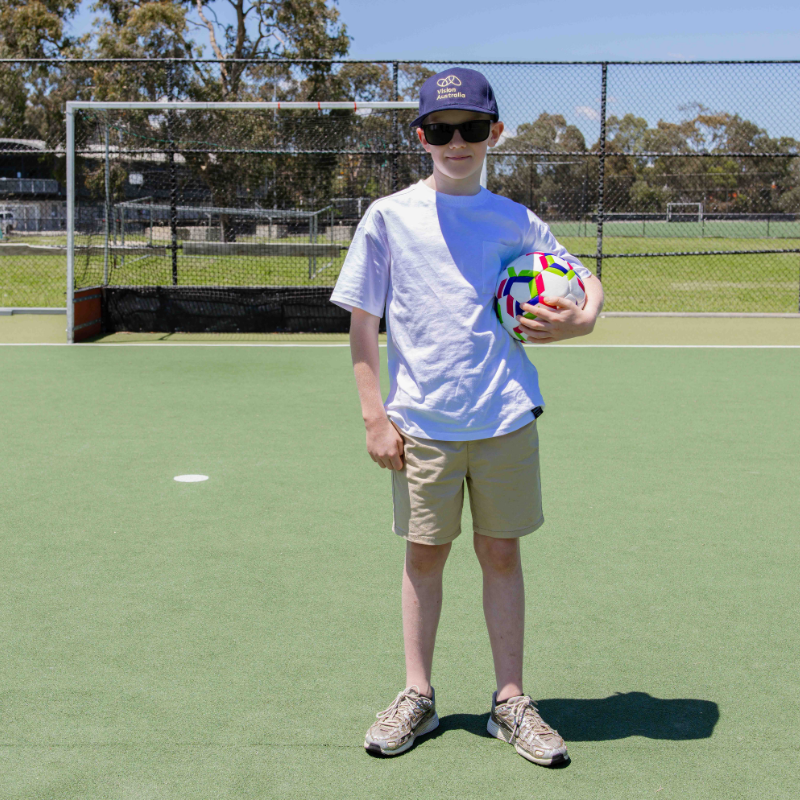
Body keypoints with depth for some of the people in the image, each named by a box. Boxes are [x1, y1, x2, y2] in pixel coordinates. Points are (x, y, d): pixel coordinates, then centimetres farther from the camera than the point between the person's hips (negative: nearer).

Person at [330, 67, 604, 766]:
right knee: (424, 554, 8)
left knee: (501, 553, 7)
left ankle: (510, 701, 18)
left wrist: (581, 320, -9)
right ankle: (417, 697, 21)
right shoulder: (389, 217, 1)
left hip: (505, 419, 1)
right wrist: (374, 415, -2)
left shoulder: (515, 221, 5)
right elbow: (362, 322, 2)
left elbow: (586, 280, 14)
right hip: (421, 422, -1)